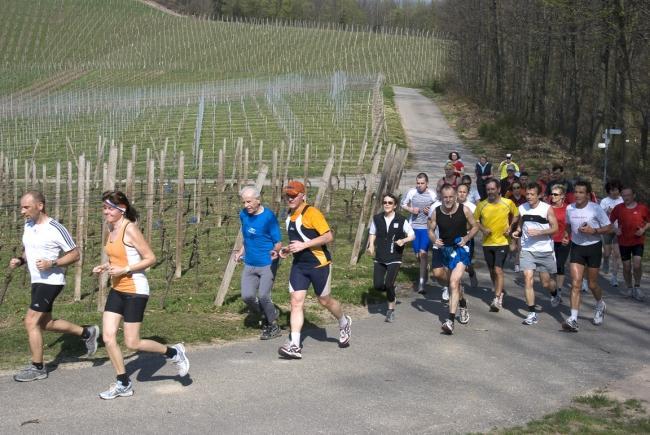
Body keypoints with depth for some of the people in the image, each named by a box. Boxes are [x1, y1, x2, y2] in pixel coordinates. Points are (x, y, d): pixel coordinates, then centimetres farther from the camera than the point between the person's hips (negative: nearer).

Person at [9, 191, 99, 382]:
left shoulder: (56, 229, -18)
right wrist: (19, 261, 0)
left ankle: (37, 368, 5)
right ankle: (87, 333, 32)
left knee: (31, 322, -9)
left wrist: (51, 263, -24)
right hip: (37, 281, 9)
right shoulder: (28, 225, 6)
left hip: (51, 281, -9)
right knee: (45, 323, 17)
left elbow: (75, 254, -12)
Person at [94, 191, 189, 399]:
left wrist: (124, 270, -22)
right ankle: (123, 384, 16)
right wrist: (105, 267, 5)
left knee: (132, 343, -3)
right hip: (117, 290, 8)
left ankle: (174, 352, 20)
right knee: (108, 338, 2)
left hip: (135, 291, -8)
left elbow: (151, 259, -16)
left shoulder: (130, 229, -16)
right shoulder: (111, 230, 8)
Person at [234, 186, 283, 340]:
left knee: (263, 296, -14)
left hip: (267, 264, -5)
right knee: (247, 296, -7)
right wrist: (241, 252, 10)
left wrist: (275, 250, -33)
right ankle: (266, 316, 21)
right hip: (249, 264, 5)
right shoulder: (243, 214, 3)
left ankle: (274, 326, 8)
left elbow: (278, 242, -12)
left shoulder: (269, 217, -15)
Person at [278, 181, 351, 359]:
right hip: (298, 265, 7)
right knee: (296, 301, -5)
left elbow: (328, 236, -20)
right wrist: (288, 249, 9)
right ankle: (294, 346, -8)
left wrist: (303, 245, -24)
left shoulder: (312, 213, -15)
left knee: (324, 301, 8)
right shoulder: (290, 215, 11)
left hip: (319, 264, -7)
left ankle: (344, 323, 39)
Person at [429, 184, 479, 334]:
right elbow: (431, 230, 7)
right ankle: (463, 306, 49)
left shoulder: (464, 210, -10)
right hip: (445, 249, 4)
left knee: (454, 282, -19)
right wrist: (434, 240, -13)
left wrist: (466, 238, -13)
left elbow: (475, 227, 3)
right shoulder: (436, 212, -5)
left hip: (461, 249, -4)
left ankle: (450, 320, -23)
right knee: (454, 282, 20)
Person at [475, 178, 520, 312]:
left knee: (498, 269, -14)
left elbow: (516, 215, 12)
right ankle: (500, 292, 35)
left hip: (502, 242, -3)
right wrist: (483, 229, -10)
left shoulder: (508, 203, -5)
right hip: (487, 243, 3)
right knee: (492, 270, 14)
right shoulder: (481, 205, -3)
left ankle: (497, 300, -14)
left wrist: (510, 227, -3)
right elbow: (475, 220, 9)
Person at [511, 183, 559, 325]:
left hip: (545, 250, -2)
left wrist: (538, 232, -21)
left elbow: (555, 228, -8)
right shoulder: (522, 208, 3)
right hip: (527, 249, 2)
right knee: (528, 279, -11)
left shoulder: (547, 208, -7)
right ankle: (532, 314, -6)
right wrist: (517, 232, -2)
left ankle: (554, 295, 45)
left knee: (546, 283, 9)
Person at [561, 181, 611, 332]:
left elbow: (608, 227, -7)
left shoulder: (596, 209, -13)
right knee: (575, 284, -9)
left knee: (592, 284, 9)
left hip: (593, 247, -2)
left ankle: (600, 305, 43)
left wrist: (593, 231, -22)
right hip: (576, 247, 2)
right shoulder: (569, 209, -1)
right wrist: (568, 235, -1)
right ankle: (573, 320, -13)